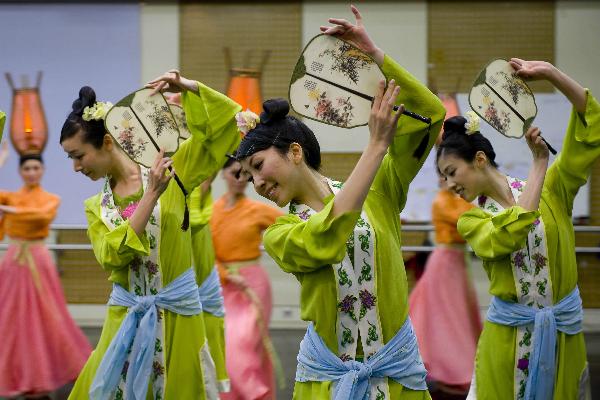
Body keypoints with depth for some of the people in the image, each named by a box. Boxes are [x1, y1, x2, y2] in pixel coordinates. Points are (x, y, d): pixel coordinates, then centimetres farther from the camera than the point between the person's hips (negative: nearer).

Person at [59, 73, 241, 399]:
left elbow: (221, 125, -2)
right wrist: (151, 195, -18)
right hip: (125, 318, 3)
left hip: (175, 313, -3)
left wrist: (187, 87, -15)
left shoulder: (169, 172, -1)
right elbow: (111, 255, -12)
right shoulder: (96, 207, 7)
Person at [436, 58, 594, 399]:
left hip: (562, 331, 0)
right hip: (507, 335, 0)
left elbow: (591, 130, -9)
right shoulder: (471, 220, 0)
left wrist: (550, 73, -20)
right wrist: (539, 163, -19)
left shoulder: (552, 191, 0)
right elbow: (507, 236, -22)